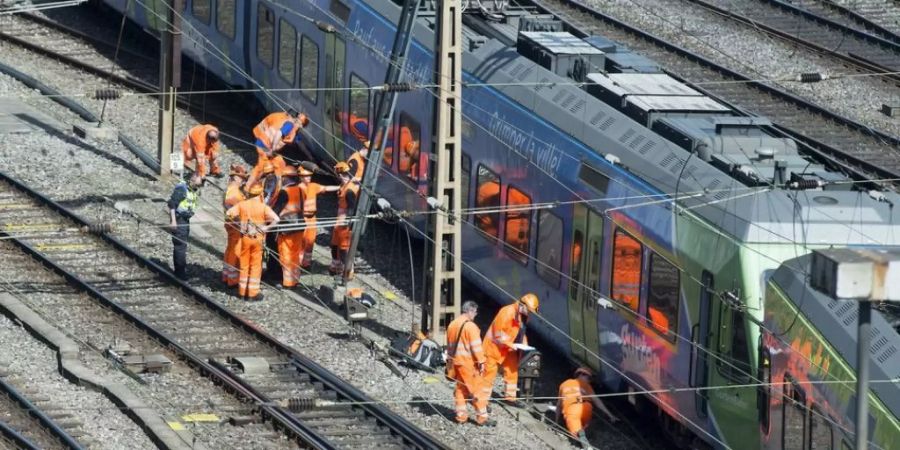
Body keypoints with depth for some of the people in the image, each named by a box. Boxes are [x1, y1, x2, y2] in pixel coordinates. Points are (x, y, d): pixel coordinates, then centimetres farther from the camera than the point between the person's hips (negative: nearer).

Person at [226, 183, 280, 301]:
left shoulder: (242, 205, -4)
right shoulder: (263, 207, -11)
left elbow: (228, 213, -6)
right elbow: (276, 219, -21)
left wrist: (238, 220, 5)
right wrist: (267, 227, -8)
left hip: (245, 237, 2)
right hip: (258, 238, -2)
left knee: (244, 264, 14)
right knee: (256, 266, 6)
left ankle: (242, 291, 20)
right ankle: (253, 293, 7)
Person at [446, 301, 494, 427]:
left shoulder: (452, 325, 10)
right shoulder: (470, 326, -16)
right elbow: (476, 346, -18)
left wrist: (450, 360, 24)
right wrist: (481, 362, -13)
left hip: (456, 361, 8)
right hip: (469, 362, -8)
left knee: (460, 388, 15)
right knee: (478, 389, -2)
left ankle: (461, 416, 17)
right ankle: (482, 417, -1)